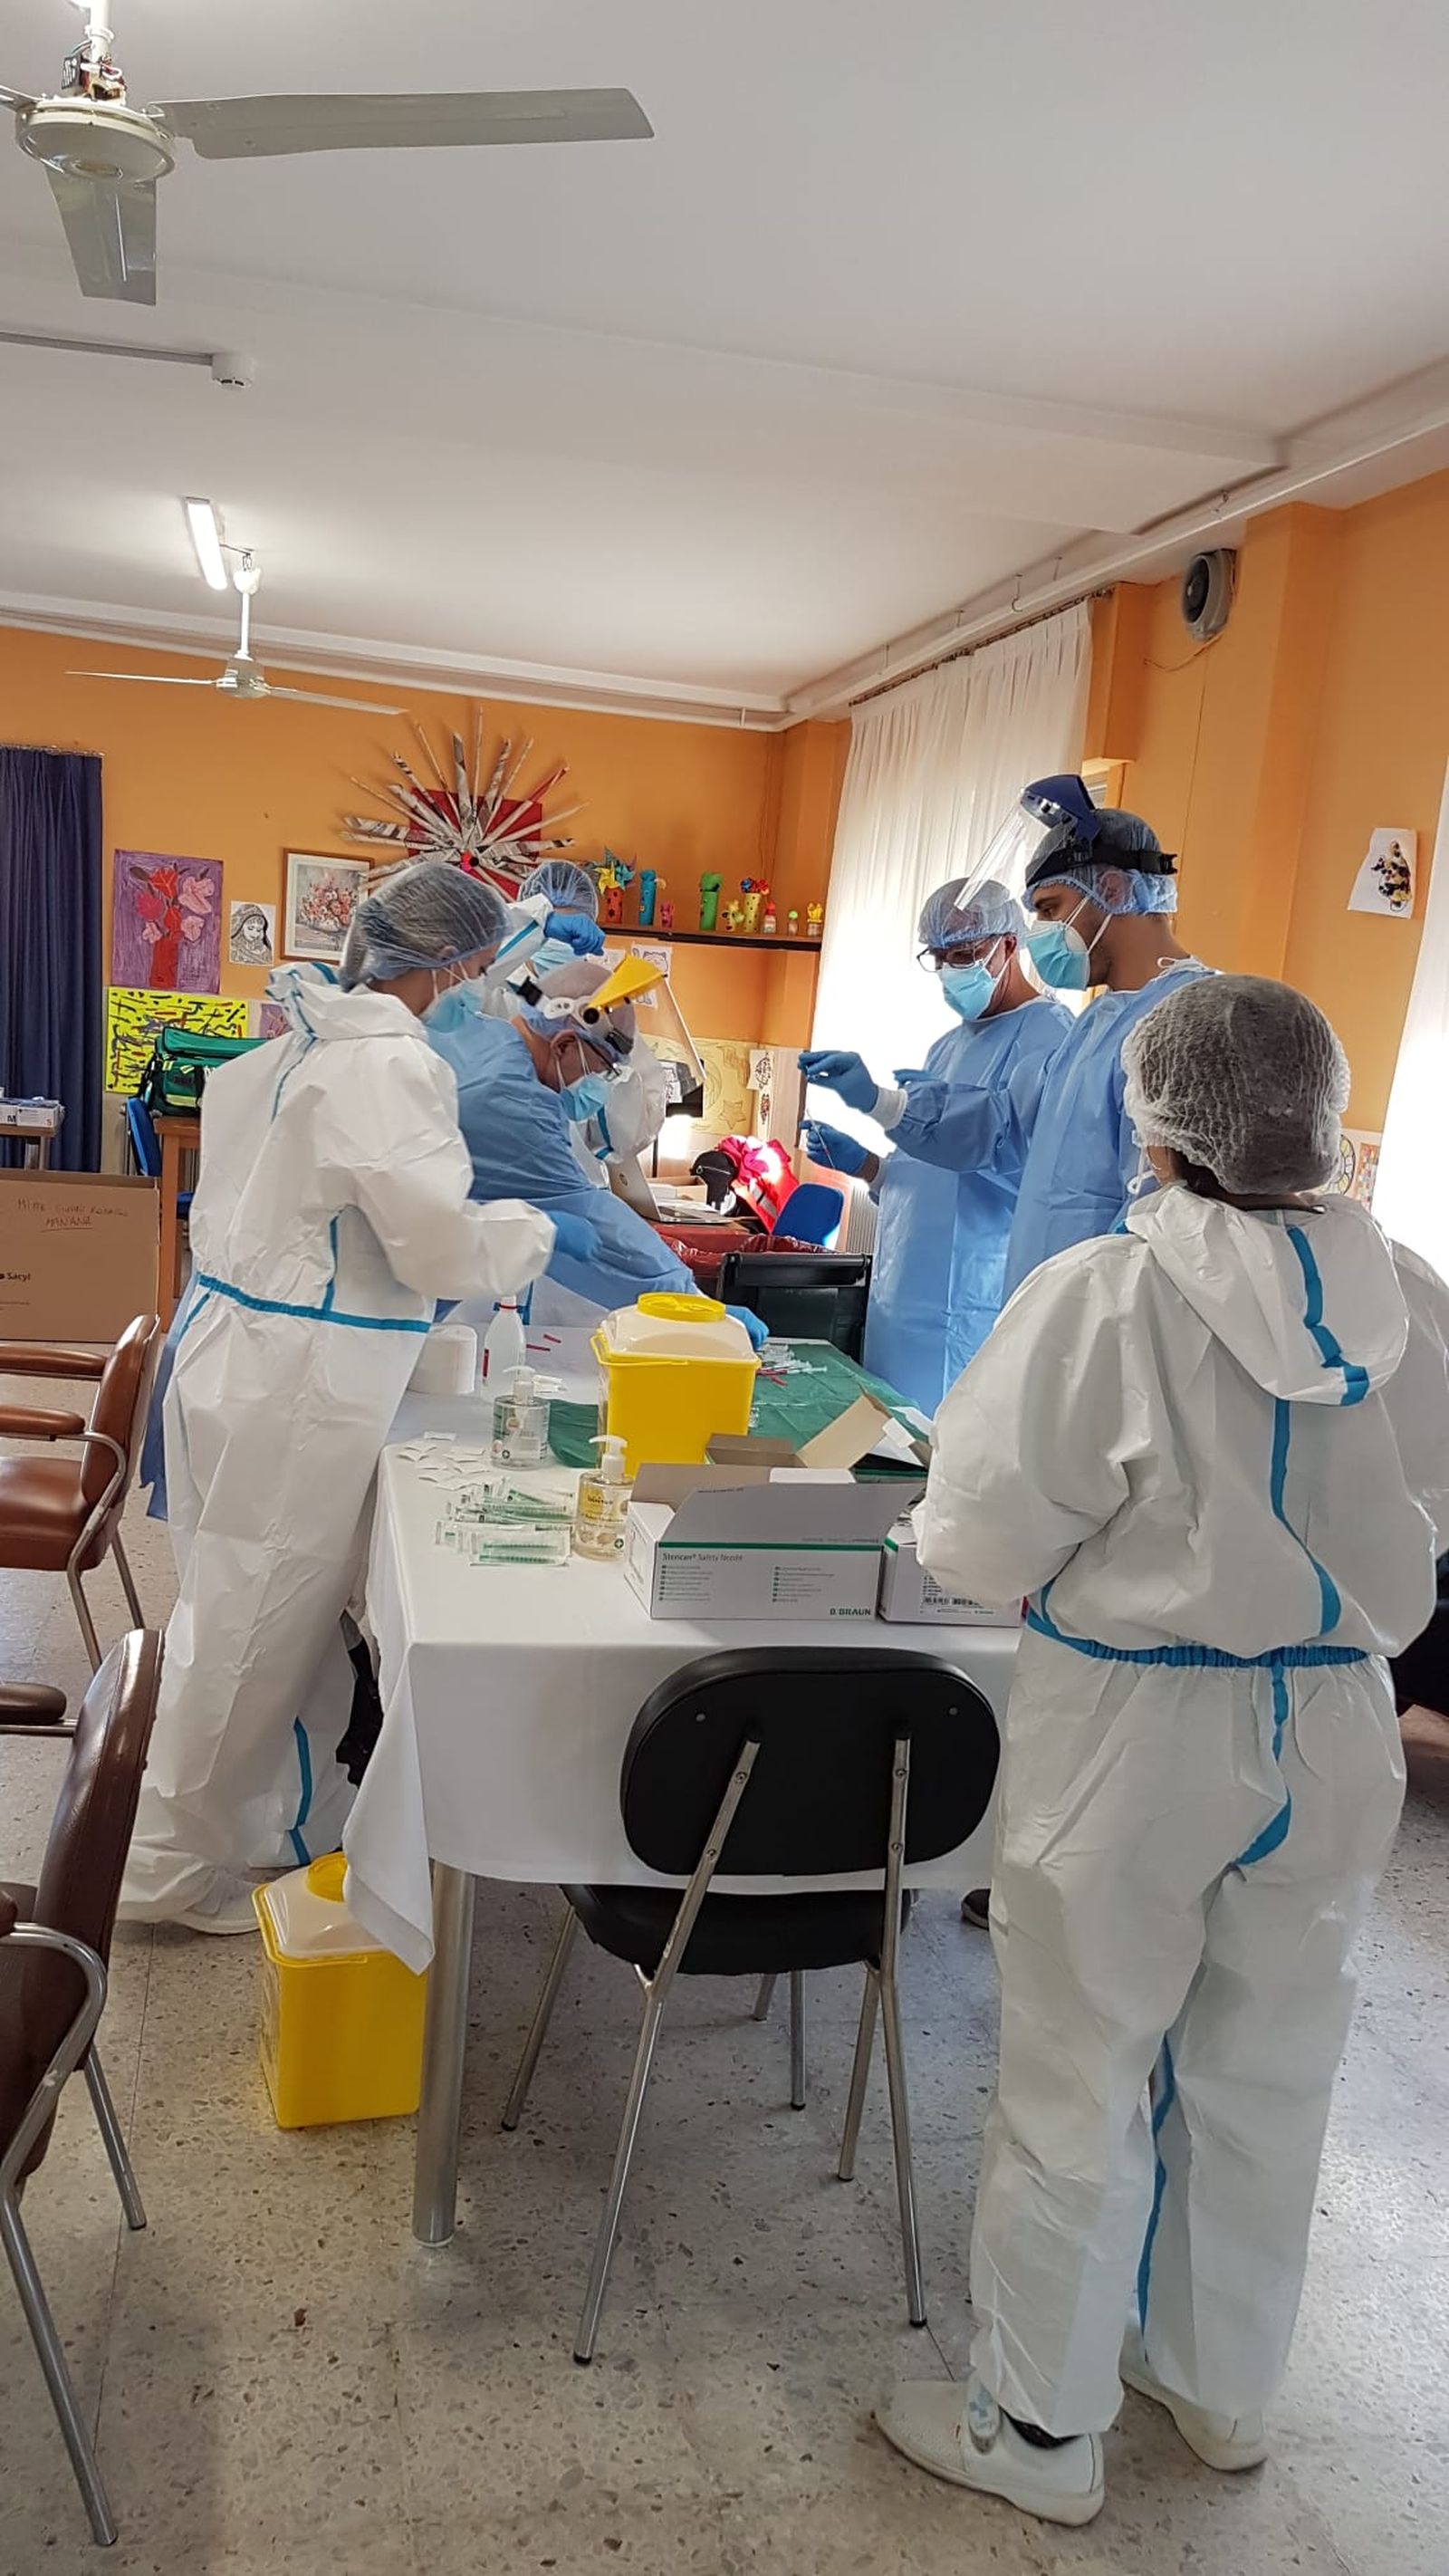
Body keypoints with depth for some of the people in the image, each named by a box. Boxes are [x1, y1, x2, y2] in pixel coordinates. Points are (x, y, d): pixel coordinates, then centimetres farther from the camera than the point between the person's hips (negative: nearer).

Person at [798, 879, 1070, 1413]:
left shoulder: (1045, 1033, -10)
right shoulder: (949, 1047, 20)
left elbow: (1016, 1156, -23)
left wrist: (878, 1102, -24)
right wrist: (862, 1163, 8)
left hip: (967, 1313, -9)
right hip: (901, 1300, 9)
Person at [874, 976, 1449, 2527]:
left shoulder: (1104, 1295, -20)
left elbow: (980, 1540, -15)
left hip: (1134, 1730, -5)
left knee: (1079, 2094, 13)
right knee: (1264, 2082, 23)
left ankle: (1039, 2431, 32)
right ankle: (1221, 2385, 44)